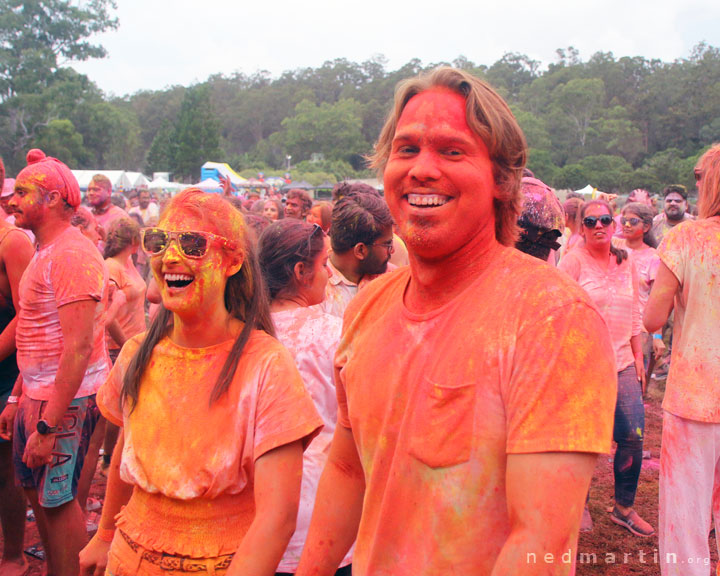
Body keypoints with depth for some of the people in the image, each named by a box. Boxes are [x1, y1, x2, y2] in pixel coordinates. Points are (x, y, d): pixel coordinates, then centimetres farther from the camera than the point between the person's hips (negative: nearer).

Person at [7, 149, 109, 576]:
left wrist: (47, 425, -25)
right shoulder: (47, 251, 12)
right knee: (37, 490, 19)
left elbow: (78, 347, -25)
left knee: (59, 499, 2)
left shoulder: (71, 254, -20)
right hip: (38, 394, 10)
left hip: (66, 401, -10)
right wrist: (18, 397, 19)